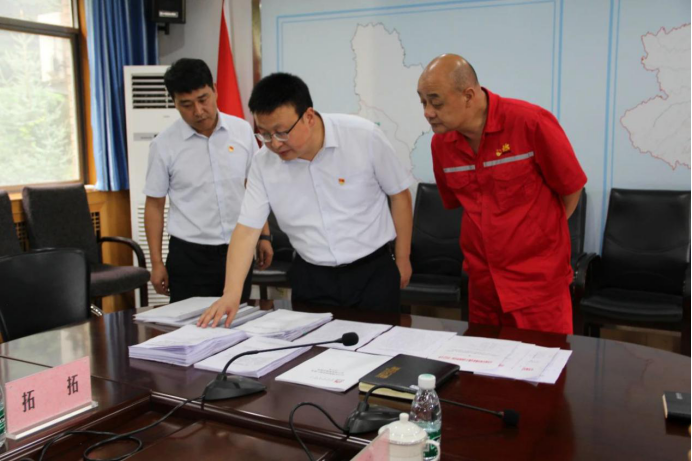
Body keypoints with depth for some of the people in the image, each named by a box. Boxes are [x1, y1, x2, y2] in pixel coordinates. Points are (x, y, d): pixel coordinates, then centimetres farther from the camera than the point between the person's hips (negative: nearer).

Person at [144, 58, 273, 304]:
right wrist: (156, 262, -1)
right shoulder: (164, 145, -5)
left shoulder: (242, 130, 0)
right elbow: (154, 204, 1)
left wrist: (264, 236, 7)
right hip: (189, 255, -1)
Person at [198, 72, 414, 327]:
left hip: (372, 271, -2)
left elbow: (399, 194, -3)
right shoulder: (264, 163, -8)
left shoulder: (364, 136, -15)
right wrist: (231, 293, -18)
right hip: (311, 278, 2)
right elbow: (247, 229, -7)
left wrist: (402, 260, 3)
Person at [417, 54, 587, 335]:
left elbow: (571, 187, -5)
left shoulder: (531, 123, -17)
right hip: (481, 284, 5)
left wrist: (542, 236, 7)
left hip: (537, 282, -5)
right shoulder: (440, 143, -1)